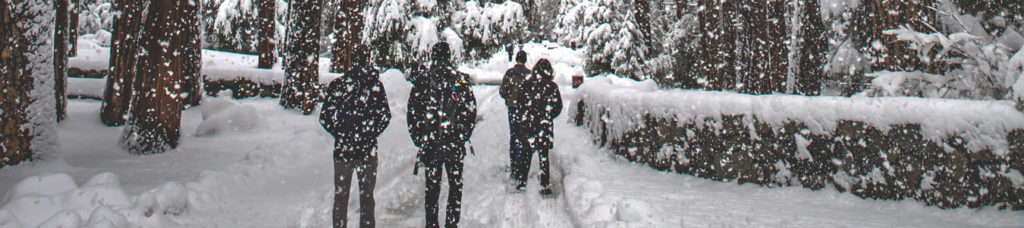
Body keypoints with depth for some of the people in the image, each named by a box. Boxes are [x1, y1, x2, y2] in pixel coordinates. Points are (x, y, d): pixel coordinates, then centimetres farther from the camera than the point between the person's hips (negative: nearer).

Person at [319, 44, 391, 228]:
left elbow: (325, 118, -5)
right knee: (366, 196, 11)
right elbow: (385, 116, -7)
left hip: (342, 149, 0)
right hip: (367, 151, 0)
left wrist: (341, 134, 9)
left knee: (340, 196, 12)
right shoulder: (375, 84, -6)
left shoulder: (337, 84, -5)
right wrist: (371, 134, 6)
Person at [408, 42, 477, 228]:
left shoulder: (421, 82, -3)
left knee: (432, 187, 11)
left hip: (429, 144, 1)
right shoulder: (461, 81, -4)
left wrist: (419, 140, 8)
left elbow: (412, 114, -1)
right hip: (454, 144, -1)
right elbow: (471, 112, 0)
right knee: (455, 186, 10)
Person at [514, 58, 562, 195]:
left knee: (527, 154, 15)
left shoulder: (527, 84, -5)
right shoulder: (552, 86, -7)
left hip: (528, 124, 1)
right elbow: (558, 107, -2)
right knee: (544, 156, 7)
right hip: (545, 126, -1)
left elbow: (521, 103, 0)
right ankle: (545, 186, 8)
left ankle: (522, 181, 19)